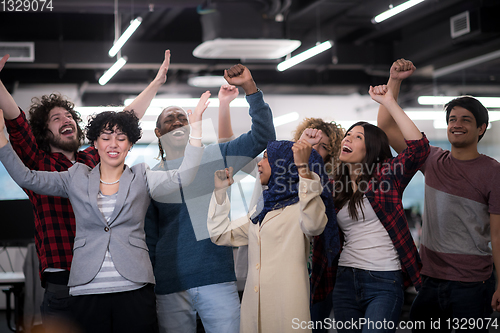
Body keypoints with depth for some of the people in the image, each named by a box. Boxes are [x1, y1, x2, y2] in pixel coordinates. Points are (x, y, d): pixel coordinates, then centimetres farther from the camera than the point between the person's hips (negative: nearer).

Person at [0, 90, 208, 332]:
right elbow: (26, 178, 8)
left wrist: (195, 125, -9)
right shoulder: (76, 178, 13)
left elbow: (183, 176, -4)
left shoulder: (141, 178, 10)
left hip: (134, 287, -1)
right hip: (87, 291, 1)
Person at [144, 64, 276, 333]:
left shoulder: (215, 157, 9)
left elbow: (263, 136, -1)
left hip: (218, 279, 0)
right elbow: (148, 239, 11)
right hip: (170, 287, 1)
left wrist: (250, 88, -11)